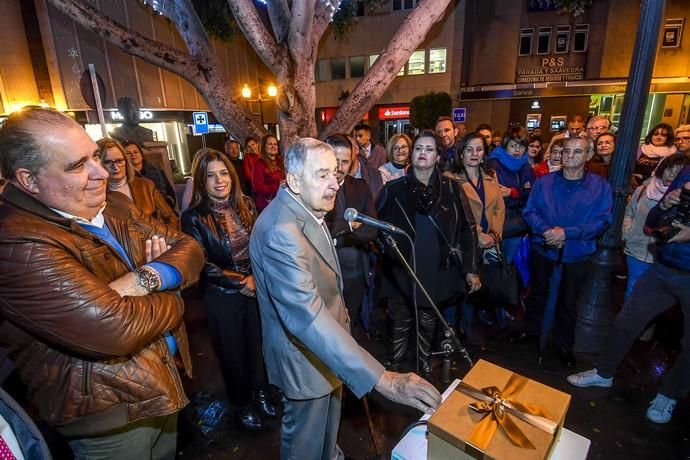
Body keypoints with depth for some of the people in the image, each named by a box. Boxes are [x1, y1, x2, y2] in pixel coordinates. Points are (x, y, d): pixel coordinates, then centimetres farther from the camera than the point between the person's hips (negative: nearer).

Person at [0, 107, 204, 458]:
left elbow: (188, 248, -4)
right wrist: (171, 297, -14)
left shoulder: (110, 211, 1)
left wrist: (144, 279, -24)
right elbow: (116, 329, -33)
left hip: (163, 379, 7)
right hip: (107, 411, -7)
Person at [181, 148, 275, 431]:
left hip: (256, 288, 4)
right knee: (232, 351, 14)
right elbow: (203, 265, -14)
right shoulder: (194, 217, -14)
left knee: (258, 342, 17)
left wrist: (257, 276, -10)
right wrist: (240, 282, -13)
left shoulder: (246, 205, -2)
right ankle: (240, 403, 39)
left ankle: (260, 390, 44)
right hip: (222, 297, -3)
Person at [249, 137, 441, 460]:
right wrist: (383, 379, -46)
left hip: (325, 346, 9)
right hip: (304, 355, -9)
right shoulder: (281, 230, -34)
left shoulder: (306, 211, -2)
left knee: (328, 421, 32)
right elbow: (306, 315, -44)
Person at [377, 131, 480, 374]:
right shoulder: (394, 189, -1)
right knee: (399, 324, 8)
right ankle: (393, 367, 30)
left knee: (428, 323, 18)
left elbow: (467, 229, 1)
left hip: (437, 271, 1)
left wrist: (470, 269, -1)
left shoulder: (451, 188, -1)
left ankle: (425, 363, 42)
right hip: (401, 272, -1)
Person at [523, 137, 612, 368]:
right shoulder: (544, 182, -4)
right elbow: (529, 211, -6)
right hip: (543, 249, 1)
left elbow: (602, 221, -13)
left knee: (568, 302, 15)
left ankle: (564, 345, 35)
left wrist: (566, 232, -25)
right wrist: (546, 230, -24)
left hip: (577, 254, -1)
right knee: (538, 294, 20)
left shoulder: (600, 186, -7)